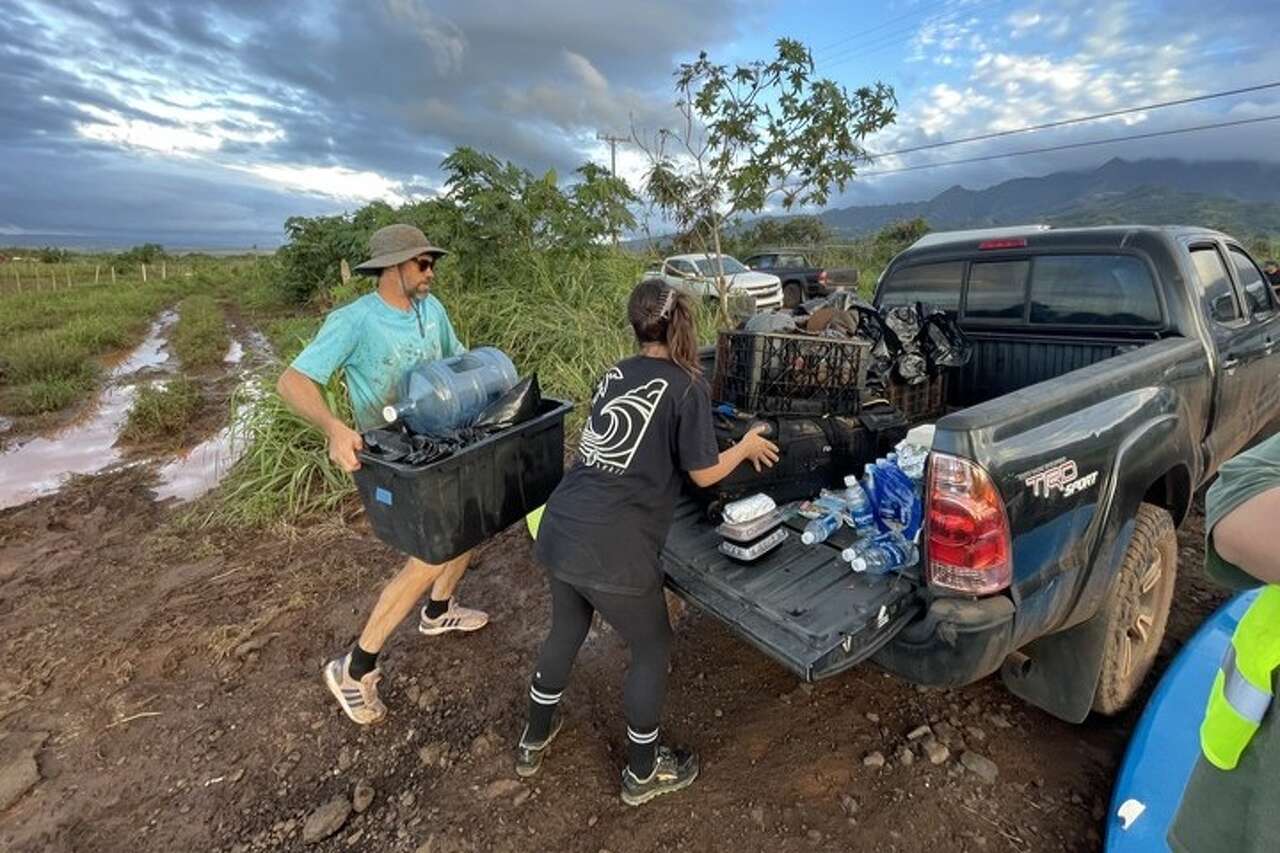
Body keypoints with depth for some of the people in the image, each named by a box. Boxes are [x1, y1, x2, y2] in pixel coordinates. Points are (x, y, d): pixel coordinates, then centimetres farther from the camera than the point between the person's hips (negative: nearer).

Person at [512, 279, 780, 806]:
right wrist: (747, 447, 17)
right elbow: (704, 473, 0)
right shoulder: (686, 386, -7)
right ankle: (643, 772, 38)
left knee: (565, 630, 29)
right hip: (611, 549, -7)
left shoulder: (615, 374, 12)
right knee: (652, 650, 18)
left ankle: (534, 741, 51)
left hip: (559, 530, 7)